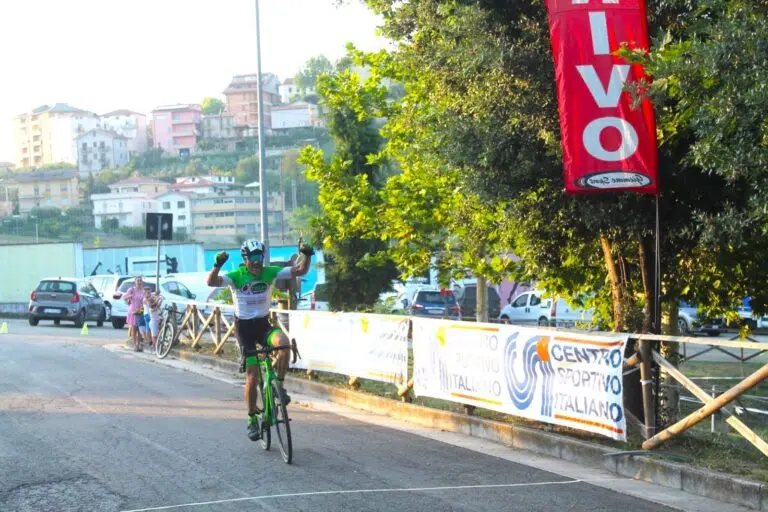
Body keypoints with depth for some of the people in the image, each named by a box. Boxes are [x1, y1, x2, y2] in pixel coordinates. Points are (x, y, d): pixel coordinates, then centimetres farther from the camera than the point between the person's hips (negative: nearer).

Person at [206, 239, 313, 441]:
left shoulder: (269, 272, -6)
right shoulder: (236, 276, -13)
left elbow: (300, 270, -11)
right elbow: (211, 282, -30)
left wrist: (306, 255, -30)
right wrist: (217, 265, -48)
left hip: (263, 324, 2)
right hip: (245, 327, -2)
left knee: (284, 342, -32)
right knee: (252, 375, -6)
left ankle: (279, 384, -12)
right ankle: (252, 420, 10)